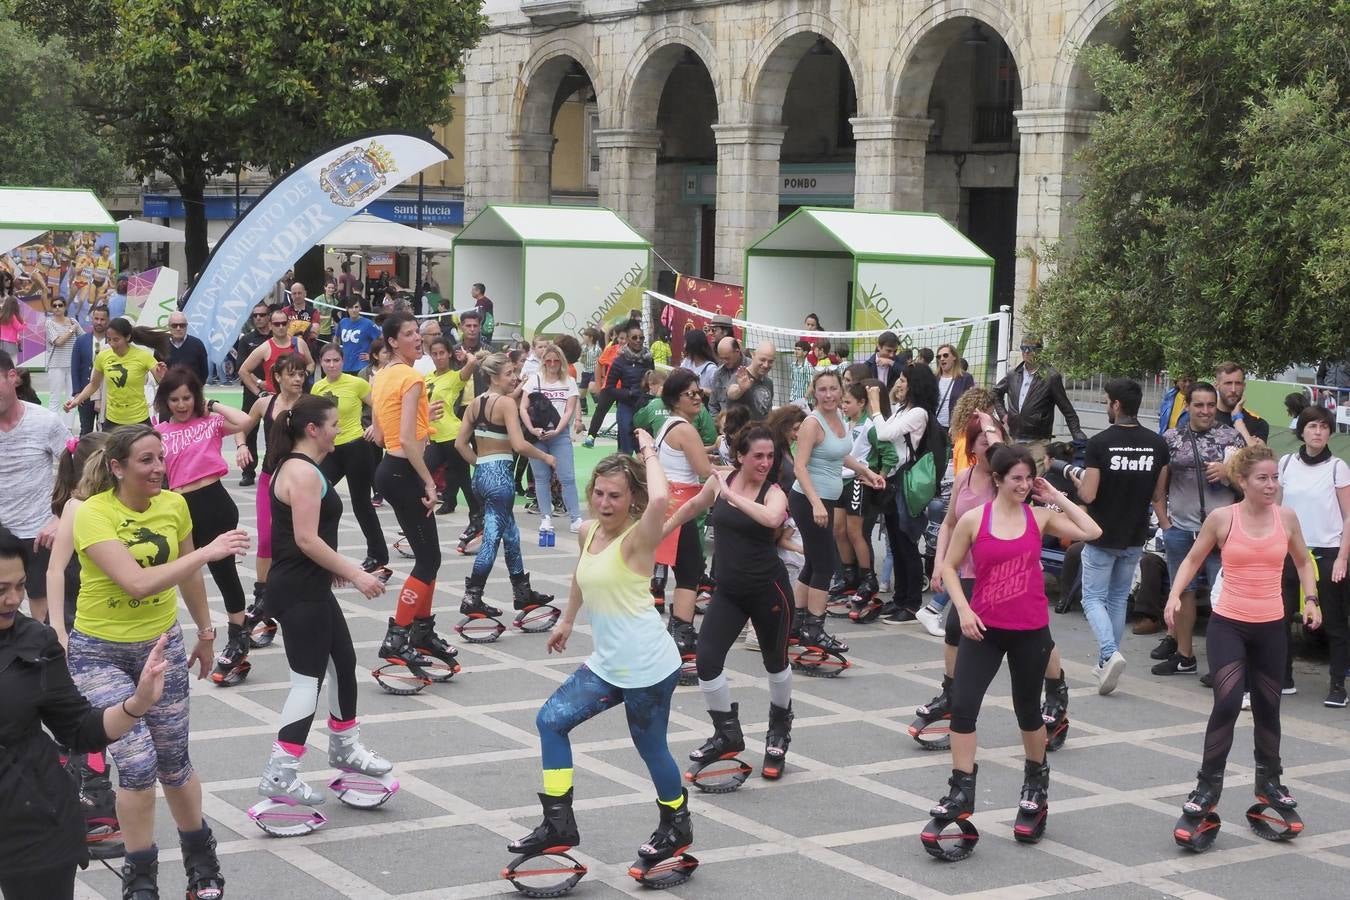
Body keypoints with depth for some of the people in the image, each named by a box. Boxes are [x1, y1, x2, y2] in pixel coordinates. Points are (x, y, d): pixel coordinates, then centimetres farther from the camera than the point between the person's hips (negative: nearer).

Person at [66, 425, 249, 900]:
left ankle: (201, 860, 33)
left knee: (173, 763, 9)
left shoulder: (173, 504, -4)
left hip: (161, 646, 4)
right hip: (101, 652, -4)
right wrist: (208, 552, -32)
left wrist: (205, 633, 21)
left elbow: (188, 575, 13)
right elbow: (137, 581, -32)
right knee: (137, 763, -11)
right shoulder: (93, 514, -20)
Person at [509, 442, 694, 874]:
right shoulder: (588, 531, 5)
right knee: (551, 720, 5)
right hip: (607, 664, 8)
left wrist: (648, 452, -26)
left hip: (648, 668, -8)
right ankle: (559, 823, 12)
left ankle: (677, 828, 31)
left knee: (651, 748, 6)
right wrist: (567, 620, 34)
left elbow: (659, 501, -40)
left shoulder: (636, 539, -18)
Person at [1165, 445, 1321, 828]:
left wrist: (1311, 600, 2)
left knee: (1268, 706, 14)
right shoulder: (1222, 518, -8)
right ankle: (1209, 784, -5)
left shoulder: (1286, 518, -1)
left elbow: (1303, 562, 16)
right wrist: (1174, 595, -10)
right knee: (1227, 701, -16)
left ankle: (1269, 780, 33)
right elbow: (1193, 559, 4)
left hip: (1271, 626, 3)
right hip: (1227, 624, -3)